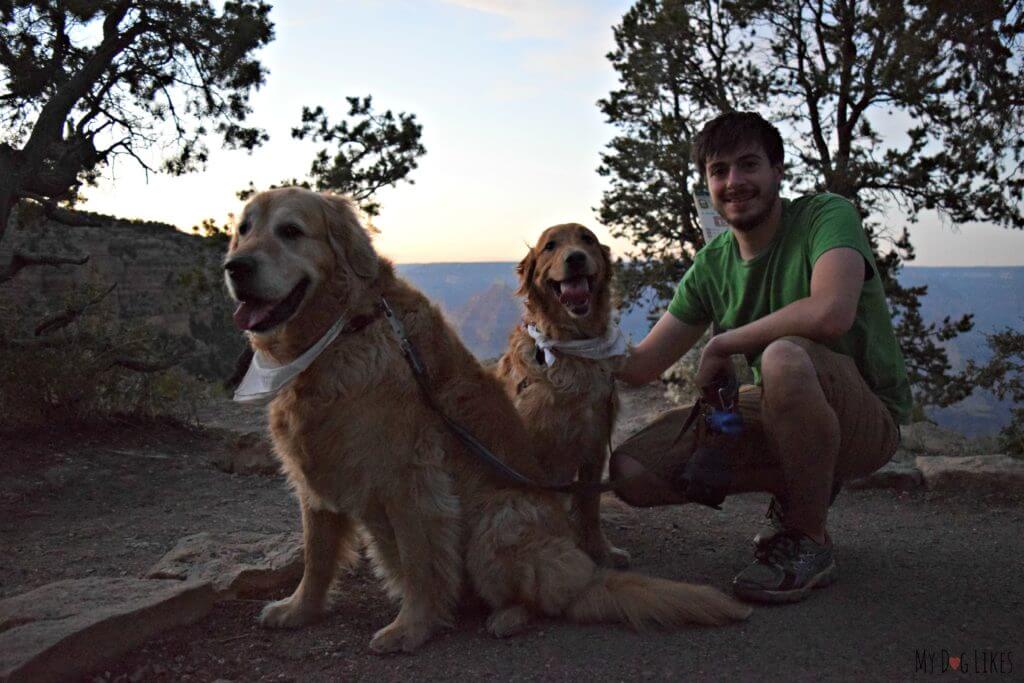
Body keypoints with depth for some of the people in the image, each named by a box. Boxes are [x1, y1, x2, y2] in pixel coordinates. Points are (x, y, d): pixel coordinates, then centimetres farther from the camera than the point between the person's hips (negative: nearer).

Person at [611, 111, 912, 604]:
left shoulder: (826, 215, -14)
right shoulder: (711, 265, 3)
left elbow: (830, 313, -35)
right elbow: (640, 367, 5)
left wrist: (722, 344, -21)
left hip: (866, 418, -6)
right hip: (775, 415, 6)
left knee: (785, 356, -39)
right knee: (630, 470, -9)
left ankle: (807, 542, -15)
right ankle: (804, 493, 8)